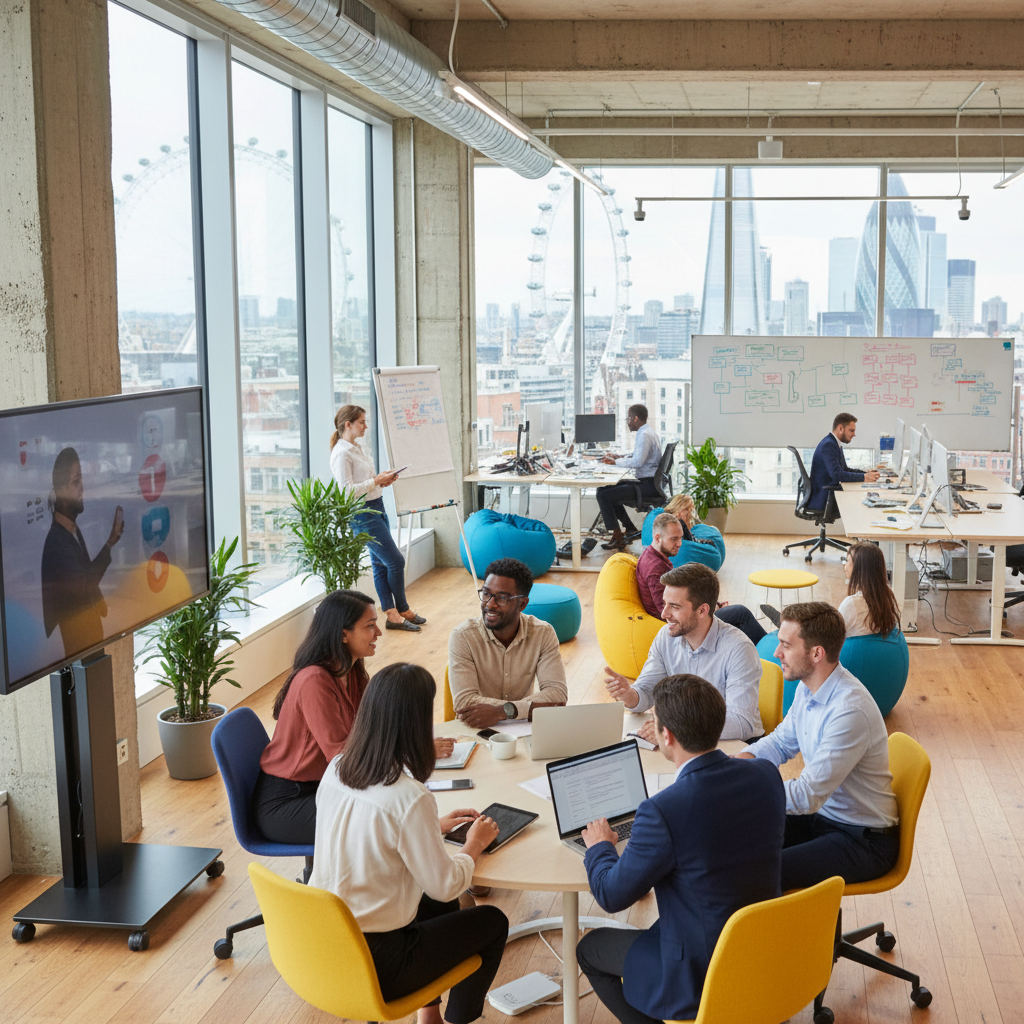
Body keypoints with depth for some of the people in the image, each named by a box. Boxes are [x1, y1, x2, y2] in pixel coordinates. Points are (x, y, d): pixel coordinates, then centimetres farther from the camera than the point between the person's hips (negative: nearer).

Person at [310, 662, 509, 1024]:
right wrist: (474, 845, 2)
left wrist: (433, 827, 16)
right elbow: (444, 886, -16)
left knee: (439, 908, 30)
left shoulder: (335, 770, -5)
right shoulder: (411, 797, -27)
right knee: (493, 922, 16)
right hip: (374, 964, -7)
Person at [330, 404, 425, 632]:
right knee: (396, 560, -6)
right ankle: (403, 610, 9)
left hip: (376, 507, 9)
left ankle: (393, 615, 12)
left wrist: (383, 479, 6)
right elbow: (347, 490, -21)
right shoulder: (341, 453, -16)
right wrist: (375, 481, -18)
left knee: (381, 564, 9)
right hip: (361, 514, -9)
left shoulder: (359, 448, 13)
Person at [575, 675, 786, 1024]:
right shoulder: (767, 776, -10)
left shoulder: (663, 811, -30)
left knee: (590, 948, 18)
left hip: (701, 976, -7)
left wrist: (600, 847, 5)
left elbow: (612, 896, -15)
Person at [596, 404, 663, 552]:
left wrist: (616, 462, -12)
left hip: (648, 485, -11)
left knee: (603, 495, -14)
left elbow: (637, 461, -25)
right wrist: (618, 458, 12)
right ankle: (630, 529, 19)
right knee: (606, 488, 19)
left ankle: (618, 537, -6)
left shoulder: (644, 435, -17)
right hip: (647, 482, 11)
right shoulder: (647, 432, 16)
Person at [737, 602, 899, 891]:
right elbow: (782, 742, 17)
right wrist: (739, 761, -2)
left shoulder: (851, 712, -29)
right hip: (821, 814, 9)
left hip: (863, 842, -9)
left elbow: (807, 796, -29)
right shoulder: (808, 688, 0)